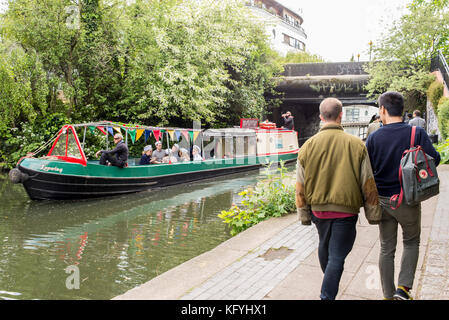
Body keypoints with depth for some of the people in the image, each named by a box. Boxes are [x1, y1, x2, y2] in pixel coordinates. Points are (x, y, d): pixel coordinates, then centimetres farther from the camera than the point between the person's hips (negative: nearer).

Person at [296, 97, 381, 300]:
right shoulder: (356, 145, -8)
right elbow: (368, 185, -3)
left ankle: (329, 286, 47)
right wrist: (373, 214, 7)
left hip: (318, 208, 4)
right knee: (337, 256, 1)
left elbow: (300, 186, 2)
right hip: (346, 210, -3)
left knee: (324, 247, 25)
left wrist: (304, 214, 12)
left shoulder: (308, 146, -3)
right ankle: (327, 295, -2)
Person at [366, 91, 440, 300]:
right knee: (411, 243, 21)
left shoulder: (374, 138, -6)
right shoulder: (417, 133, -9)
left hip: (383, 200, 1)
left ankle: (388, 294, 22)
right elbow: (434, 159, -13)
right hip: (408, 201, -1)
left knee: (386, 248, 13)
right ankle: (404, 287, 9)